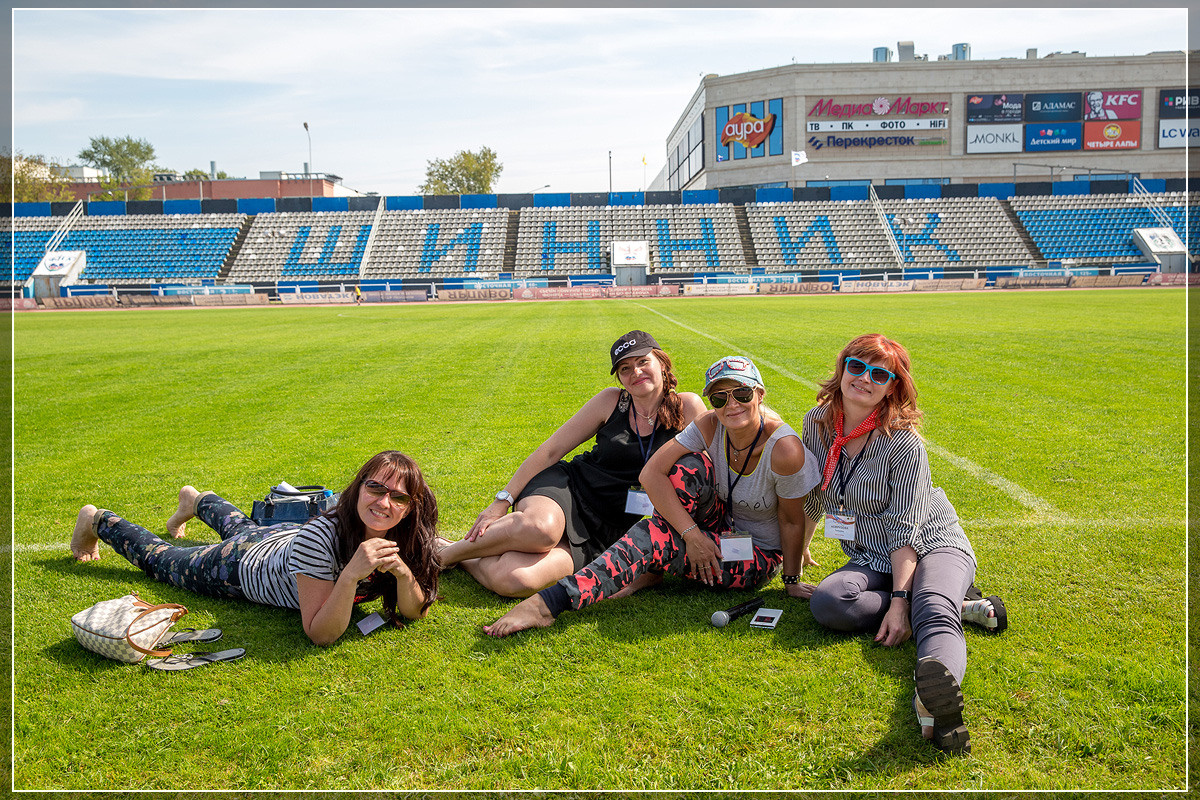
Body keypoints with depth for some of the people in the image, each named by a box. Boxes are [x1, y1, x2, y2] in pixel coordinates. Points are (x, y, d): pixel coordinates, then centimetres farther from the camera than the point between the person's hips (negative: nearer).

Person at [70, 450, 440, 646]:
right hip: (241, 567, -5)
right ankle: (98, 520, 46)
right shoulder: (319, 538, -44)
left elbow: (416, 612, -23)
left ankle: (197, 500, 67)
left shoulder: (404, 539, -30)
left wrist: (404, 573, -42)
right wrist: (351, 575, -55)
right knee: (160, 559, 21)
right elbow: (321, 634, -41)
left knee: (240, 528, 37)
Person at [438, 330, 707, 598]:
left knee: (515, 580, -31)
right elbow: (551, 450, 2)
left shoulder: (686, 407, -2)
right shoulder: (611, 400, 1)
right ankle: (444, 553, -15)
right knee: (540, 528, -41)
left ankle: (464, 558, 0)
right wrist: (502, 501, -3)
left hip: (602, 532, -1)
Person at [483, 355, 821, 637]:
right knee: (690, 466, -25)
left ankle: (552, 602, -33)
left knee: (653, 536, -28)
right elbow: (651, 474, -21)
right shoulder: (710, 426, -14)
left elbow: (792, 522, -16)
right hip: (720, 524, 5)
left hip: (757, 556, -5)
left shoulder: (784, 449, -27)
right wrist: (691, 533, -28)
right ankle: (652, 569, -16)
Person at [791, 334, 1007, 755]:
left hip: (933, 545, -4)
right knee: (826, 603, -28)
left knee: (933, 612, -38)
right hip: (873, 560, 5)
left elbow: (905, 530, -18)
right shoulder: (817, 424, 0)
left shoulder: (904, 442, -16)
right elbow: (810, 501, 11)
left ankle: (935, 702, -69)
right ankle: (958, 605, -19)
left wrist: (900, 601, -27)